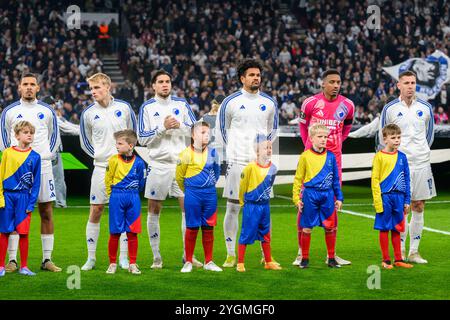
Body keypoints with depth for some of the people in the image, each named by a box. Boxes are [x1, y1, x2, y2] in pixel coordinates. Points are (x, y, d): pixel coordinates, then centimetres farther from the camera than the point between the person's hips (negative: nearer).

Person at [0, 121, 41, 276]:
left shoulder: (35, 157, 1)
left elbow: (36, 182, 3)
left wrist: (31, 203, -3)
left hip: (24, 197, 0)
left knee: (23, 233, 1)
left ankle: (24, 266, 10)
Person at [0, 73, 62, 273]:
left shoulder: (46, 111, 10)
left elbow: (54, 136, 17)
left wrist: (47, 155, 5)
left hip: (42, 166, 1)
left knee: (46, 213, 1)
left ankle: (47, 259, 6)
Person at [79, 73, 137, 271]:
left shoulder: (123, 107, 1)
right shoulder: (88, 113, 1)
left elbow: (134, 133, 13)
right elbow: (85, 142, 11)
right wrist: (99, 155, 3)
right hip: (101, 168, 0)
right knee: (95, 212, -2)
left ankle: (123, 258, 10)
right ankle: (91, 258, 6)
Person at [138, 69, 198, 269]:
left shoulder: (182, 104, 8)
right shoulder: (147, 108, 1)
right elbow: (142, 138, -4)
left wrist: (179, 126, -11)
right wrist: (163, 127, -14)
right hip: (158, 164, -1)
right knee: (154, 210, 1)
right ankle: (156, 257, 11)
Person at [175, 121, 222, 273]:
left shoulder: (212, 152, 2)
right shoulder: (187, 154, -10)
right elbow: (179, 177, -1)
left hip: (210, 194, 4)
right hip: (193, 194, -4)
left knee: (208, 228, 8)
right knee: (192, 228, 1)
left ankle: (208, 262, 16)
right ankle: (188, 262, 10)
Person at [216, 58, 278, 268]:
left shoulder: (269, 103, 8)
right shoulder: (231, 102, 0)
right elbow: (220, 129, 9)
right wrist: (230, 150, 8)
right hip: (236, 162, -2)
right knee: (232, 208, -1)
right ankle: (231, 254, 6)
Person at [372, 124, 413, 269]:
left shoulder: (402, 157, 7)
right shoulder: (379, 156, -5)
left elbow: (406, 179, 12)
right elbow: (375, 179, -6)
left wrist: (407, 200, 9)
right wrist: (377, 200, -12)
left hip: (399, 197, 4)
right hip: (385, 197, -4)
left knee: (396, 229, 11)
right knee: (384, 228, 4)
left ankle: (398, 260, 17)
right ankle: (386, 260, 11)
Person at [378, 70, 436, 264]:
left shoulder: (425, 108, 5)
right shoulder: (390, 109, -1)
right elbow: (383, 136, 8)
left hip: (421, 163, 3)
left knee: (418, 208, 4)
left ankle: (414, 252, 10)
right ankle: (400, 251, 6)